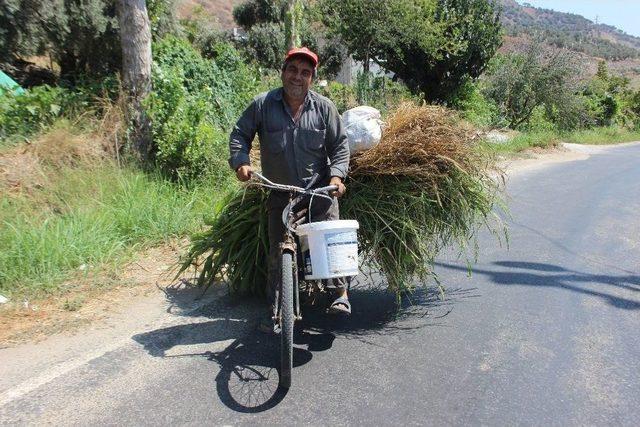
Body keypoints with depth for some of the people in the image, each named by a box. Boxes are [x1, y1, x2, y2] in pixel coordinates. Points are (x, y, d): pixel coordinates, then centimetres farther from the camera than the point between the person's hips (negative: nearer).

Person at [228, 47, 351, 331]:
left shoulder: (324, 107, 0)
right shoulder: (262, 105, -3)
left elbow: (340, 145, 4)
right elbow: (239, 134, 4)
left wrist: (337, 174, -11)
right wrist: (240, 161, -14)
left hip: (320, 190, 0)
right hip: (280, 193, 1)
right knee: (277, 252, 5)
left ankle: (341, 293, 13)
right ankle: (275, 308, 18)